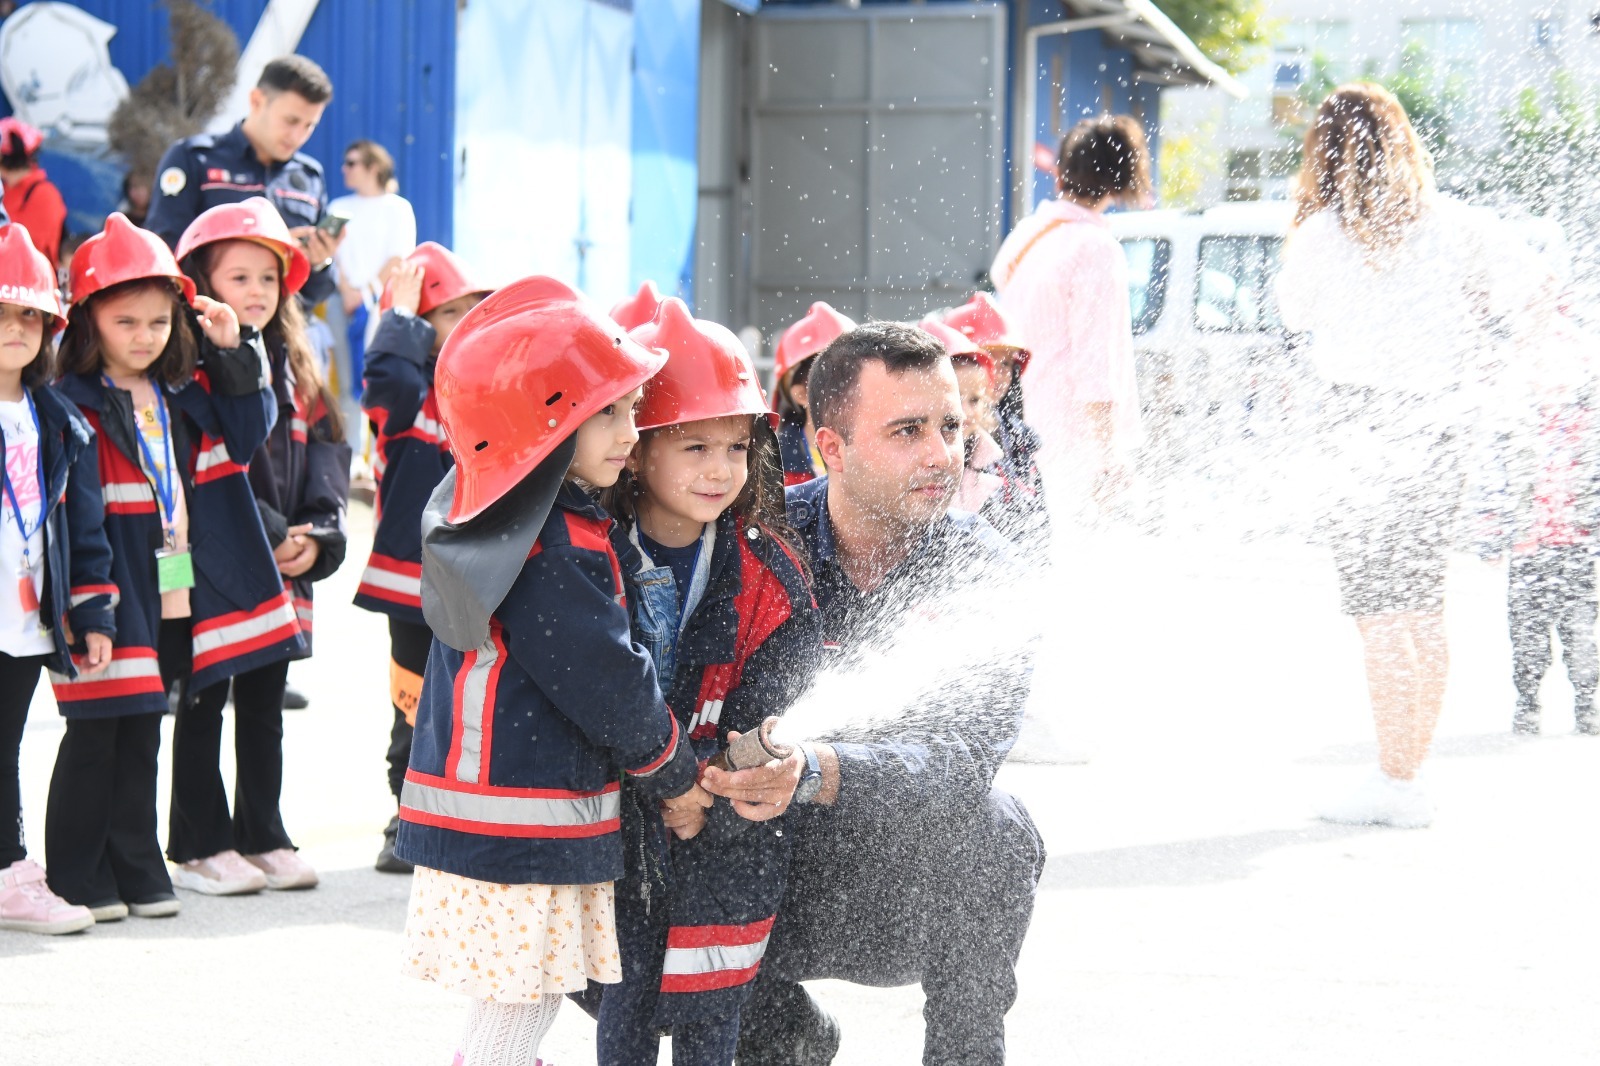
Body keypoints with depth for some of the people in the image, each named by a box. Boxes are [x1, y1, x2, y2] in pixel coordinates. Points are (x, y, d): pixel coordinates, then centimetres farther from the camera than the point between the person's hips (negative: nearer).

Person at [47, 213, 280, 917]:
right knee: (95, 734, 2)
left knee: (141, 733, 15)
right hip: (115, 601, -6)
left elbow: (247, 433, 13)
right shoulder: (75, 405, -14)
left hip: (182, 599, 6)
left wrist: (234, 353, 2)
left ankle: (136, 870, 23)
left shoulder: (188, 392, 9)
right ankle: (77, 877, 11)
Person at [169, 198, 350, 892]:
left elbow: (326, 451, 10)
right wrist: (271, 537, -19)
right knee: (203, 706, 3)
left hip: (282, 574, 6)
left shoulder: (295, 370, 13)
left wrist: (317, 535, -6)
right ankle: (199, 844, 9)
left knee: (265, 705, 13)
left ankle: (263, 837, 20)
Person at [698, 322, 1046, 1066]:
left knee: (990, 833, -32)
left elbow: (961, 760, -26)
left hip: (916, 883, -1)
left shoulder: (983, 575, -12)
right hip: (765, 872, 1)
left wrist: (815, 771, -45)